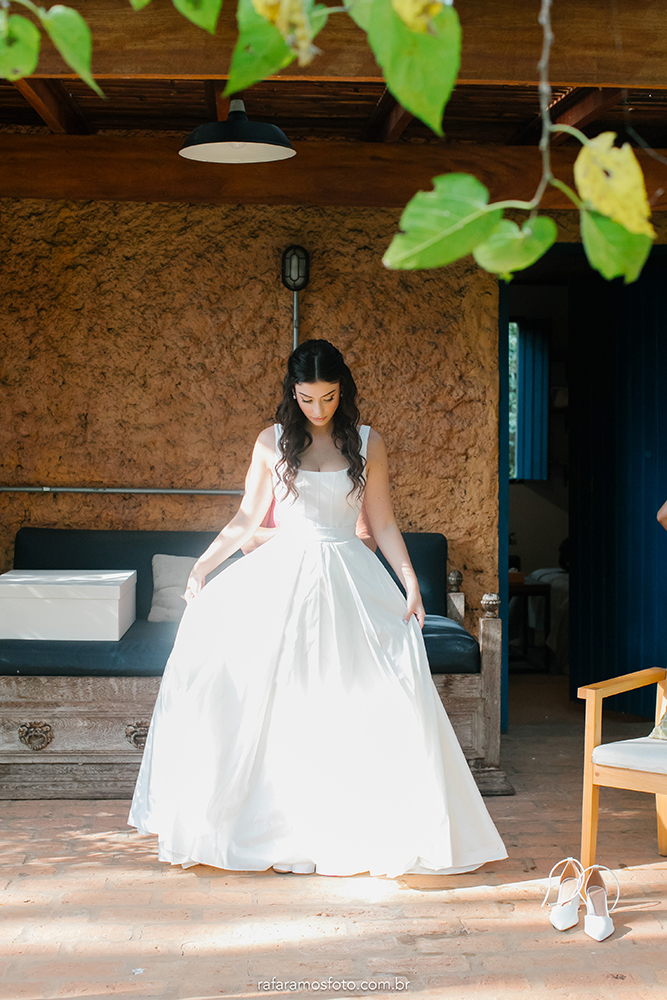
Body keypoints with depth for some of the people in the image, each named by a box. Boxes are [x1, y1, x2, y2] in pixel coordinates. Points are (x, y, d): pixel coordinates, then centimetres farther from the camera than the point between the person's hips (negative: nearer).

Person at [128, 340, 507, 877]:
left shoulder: (368, 444, 3)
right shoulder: (272, 443, 4)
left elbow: (383, 522, 5)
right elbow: (248, 517, 9)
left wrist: (411, 583, -5)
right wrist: (204, 564, -1)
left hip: (348, 581, 0)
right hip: (282, 573, 0)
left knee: (387, 693, -10)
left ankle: (399, 828, 4)